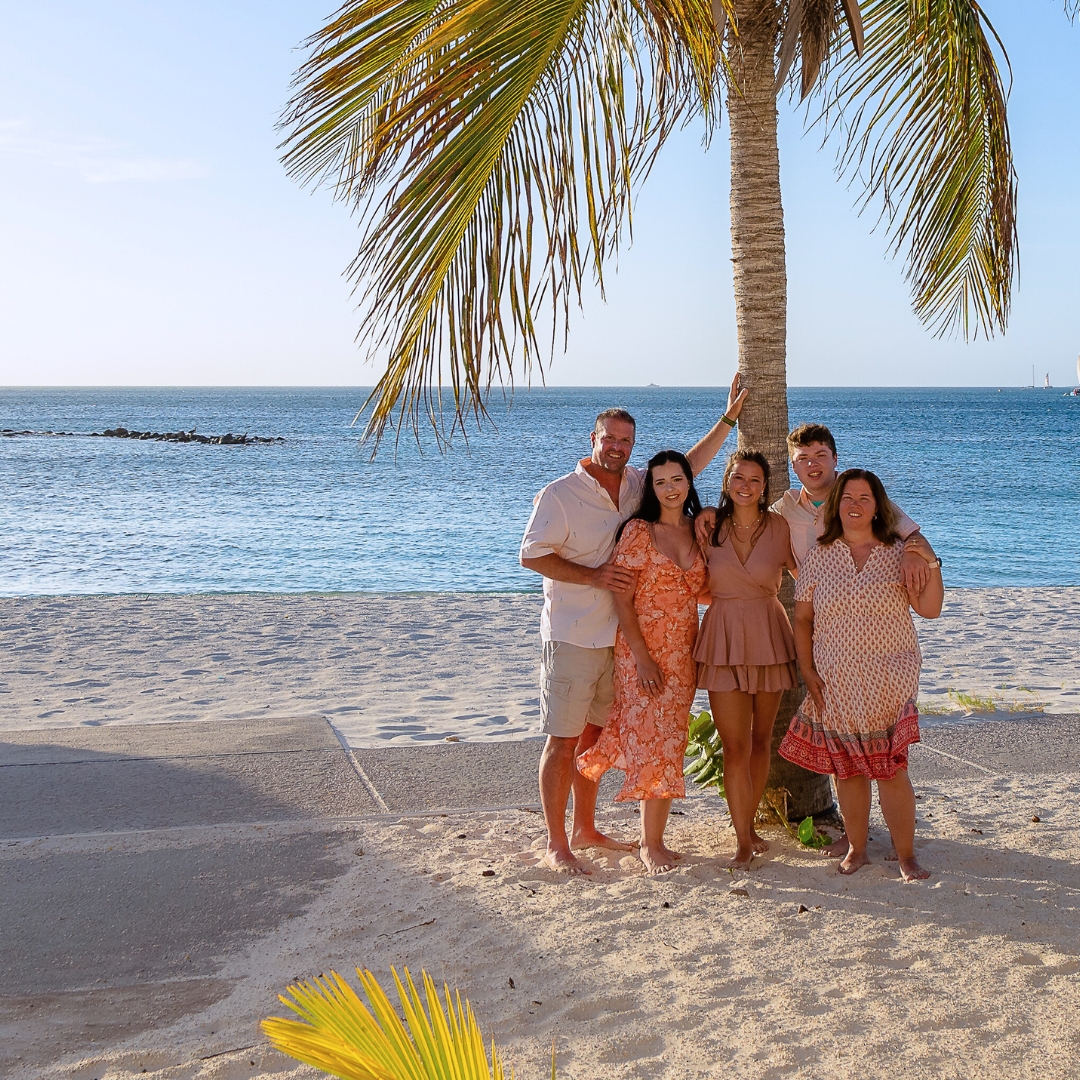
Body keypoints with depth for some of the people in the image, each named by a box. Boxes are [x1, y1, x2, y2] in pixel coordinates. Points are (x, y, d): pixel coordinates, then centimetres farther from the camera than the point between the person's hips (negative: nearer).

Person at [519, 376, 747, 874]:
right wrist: (593, 576, -18)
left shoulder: (636, 484, 8)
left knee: (594, 735, 16)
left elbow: (688, 464, 21)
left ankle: (585, 829, 28)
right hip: (571, 638, -6)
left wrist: (729, 418, 17)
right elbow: (531, 555, -12)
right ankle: (556, 844, 3)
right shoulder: (560, 494, -11)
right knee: (562, 741, -3)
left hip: (616, 637, 6)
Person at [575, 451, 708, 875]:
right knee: (650, 743, -5)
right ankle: (650, 844, 5)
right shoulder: (638, 530, -8)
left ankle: (653, 839, 16)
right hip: (642, 652, -5)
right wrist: (642, 657, -15)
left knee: (668, 744, 8)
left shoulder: (697, 532, 8)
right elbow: (622, 600, -11)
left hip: (682, 653, 5)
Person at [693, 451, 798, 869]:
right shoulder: (710, 525, 1)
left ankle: (748, 826, 27)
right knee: (735, 745, -5)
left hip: (769, 636, 1)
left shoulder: (778, 527, -1)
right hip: (724, 639, -1)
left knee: (761, 739, 11)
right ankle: (743, 842, 3)